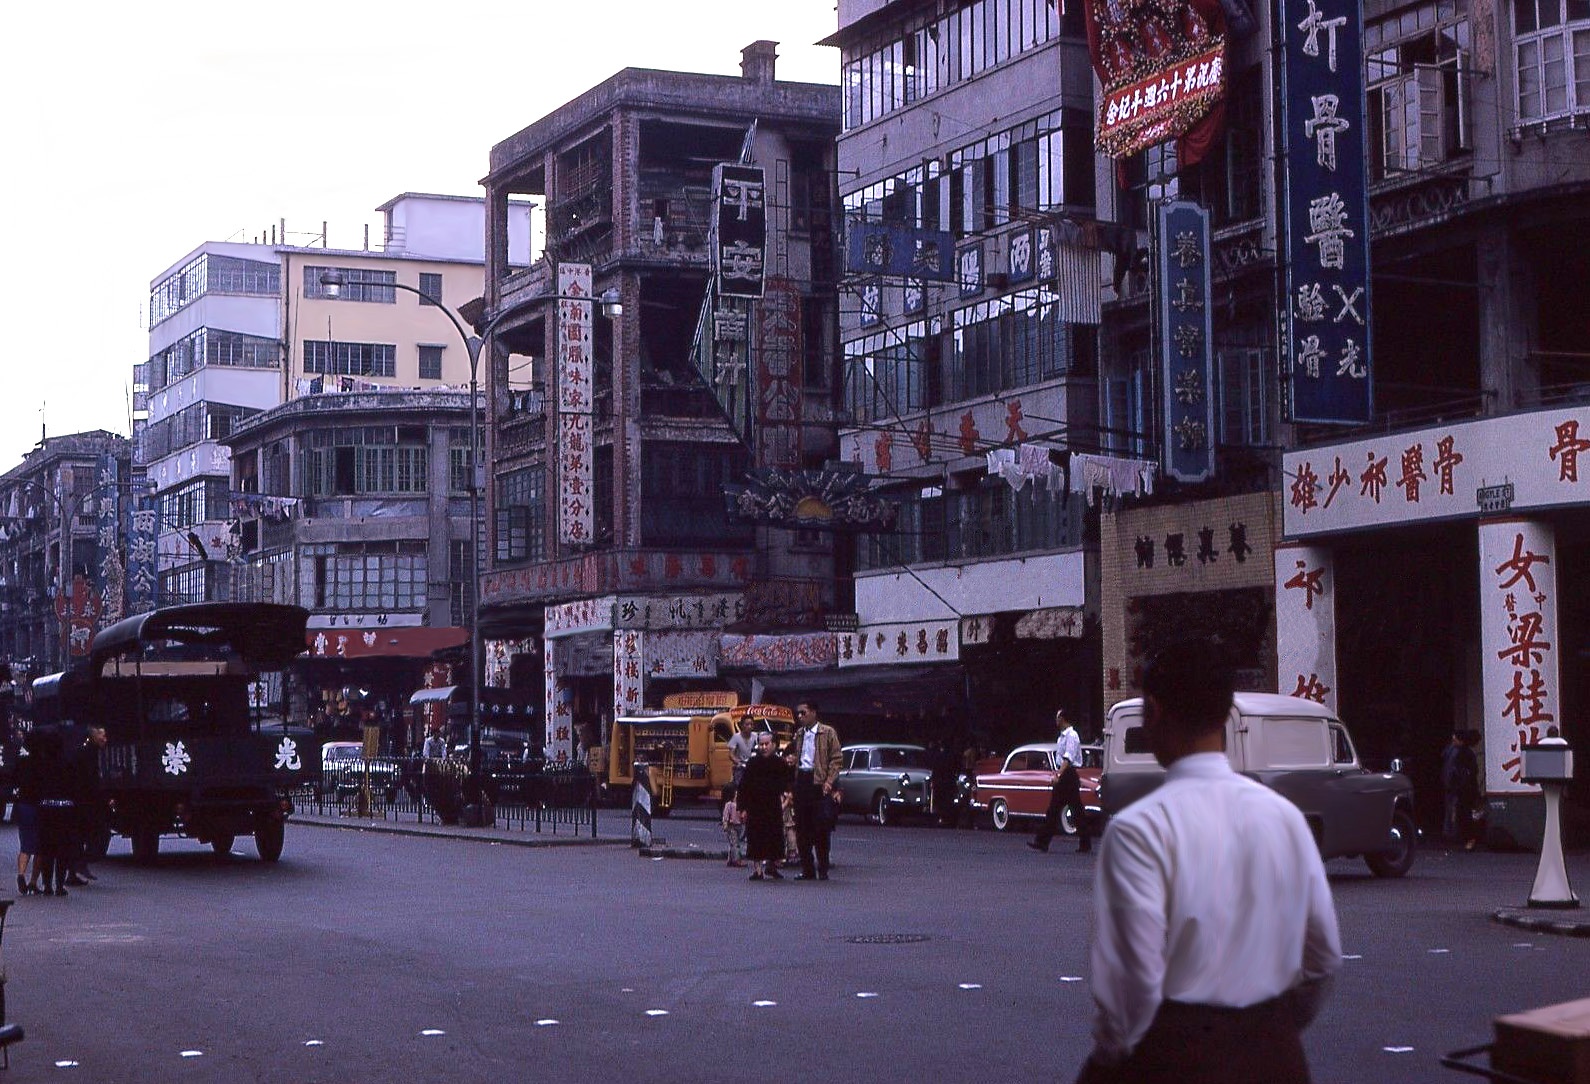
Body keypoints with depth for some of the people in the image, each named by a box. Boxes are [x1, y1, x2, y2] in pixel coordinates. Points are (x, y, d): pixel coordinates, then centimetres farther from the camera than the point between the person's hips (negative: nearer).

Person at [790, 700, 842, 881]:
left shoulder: (828, 732, -1)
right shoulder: (799, 734, 17)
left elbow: (836, 759, -4)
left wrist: (829, 781, -14)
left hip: (819, 782, -6)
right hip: (801, 782, 6)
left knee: (821, 827, -4)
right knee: (802, 827, 6)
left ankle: (823, 870, 3)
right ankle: (807, 869, 12)